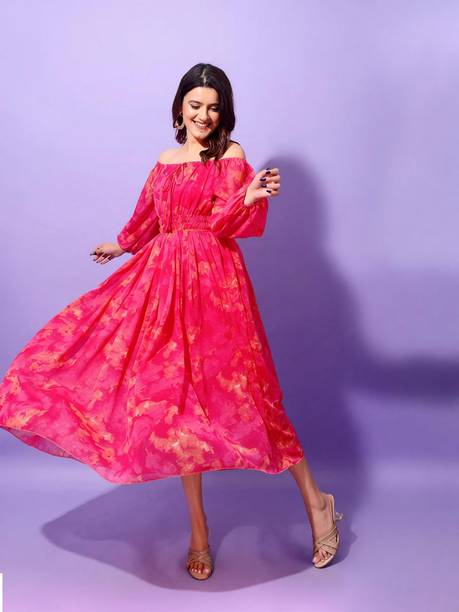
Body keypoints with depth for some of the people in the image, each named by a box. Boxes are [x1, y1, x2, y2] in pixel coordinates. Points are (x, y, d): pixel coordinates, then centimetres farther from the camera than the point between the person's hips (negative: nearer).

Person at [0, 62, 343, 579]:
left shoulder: (230, 156, 1)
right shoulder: (166, 162, 17)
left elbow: (225, 222, -12)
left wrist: (251, 197, -31)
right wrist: (119, 246, 44)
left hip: (213, 281, -5)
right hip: (164, 279, 6)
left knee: (226, 389, -9)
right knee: (175, 393, 3)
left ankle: (315, 501, 8)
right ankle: (198, 527, 15)